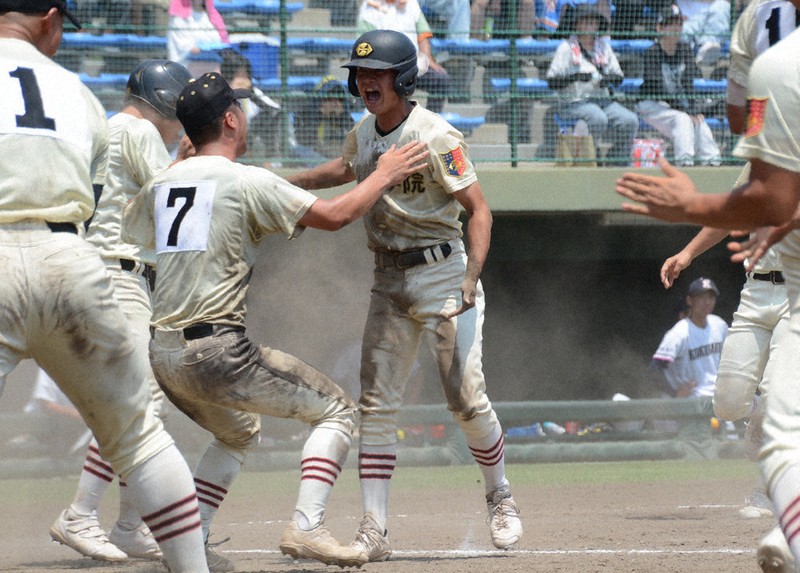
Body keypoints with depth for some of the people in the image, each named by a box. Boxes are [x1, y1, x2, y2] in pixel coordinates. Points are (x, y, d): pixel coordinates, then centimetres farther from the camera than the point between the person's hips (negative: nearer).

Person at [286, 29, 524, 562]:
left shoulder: (435, 136, -16)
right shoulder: (364, 134, 6)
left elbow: (478, 207, -18)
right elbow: (348, 169, 31)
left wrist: (472, 276, -30)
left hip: (442, 272, -7)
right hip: (389, 280, 7)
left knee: (466, 398, -9)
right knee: (376, 404, 0)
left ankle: (500, 498, 16)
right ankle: (374, 531, 0)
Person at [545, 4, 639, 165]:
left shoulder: (603, 45, 18)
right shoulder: (566, 47, 1)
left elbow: (618, 77, 16)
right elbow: (552, 81, -7)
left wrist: (608, 79, -8)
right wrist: (575, 77, -23)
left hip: (602, 99, 5)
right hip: (574, 102, -5)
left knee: (630, 121, -19)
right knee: (598, 119, -36)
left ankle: (619, 161, -9)